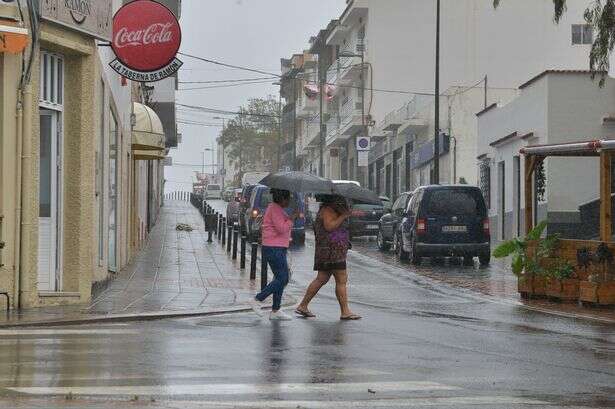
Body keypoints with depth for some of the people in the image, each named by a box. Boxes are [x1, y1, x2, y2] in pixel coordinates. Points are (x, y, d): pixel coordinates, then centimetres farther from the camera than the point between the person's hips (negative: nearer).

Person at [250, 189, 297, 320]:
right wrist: (292, 219, -13)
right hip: (274, 249, -11)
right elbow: (282, 228, -23)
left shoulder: (277, 209, 18)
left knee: (283, 279, 10)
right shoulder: (275, 209, -15)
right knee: (281, 279, -9)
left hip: (279, 249, 11)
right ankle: (258, 300, -1)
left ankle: (275, 311, 12)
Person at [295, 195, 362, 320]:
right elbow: (329, 226, -22)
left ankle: (303, 306, 12)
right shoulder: (327, 209, -11)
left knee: (322, 279, 11)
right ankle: (345, 312, -7)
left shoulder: (332, 209, 20)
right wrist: (343, 216, -19)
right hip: (332, 249, -11)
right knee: (342, 280, -8)